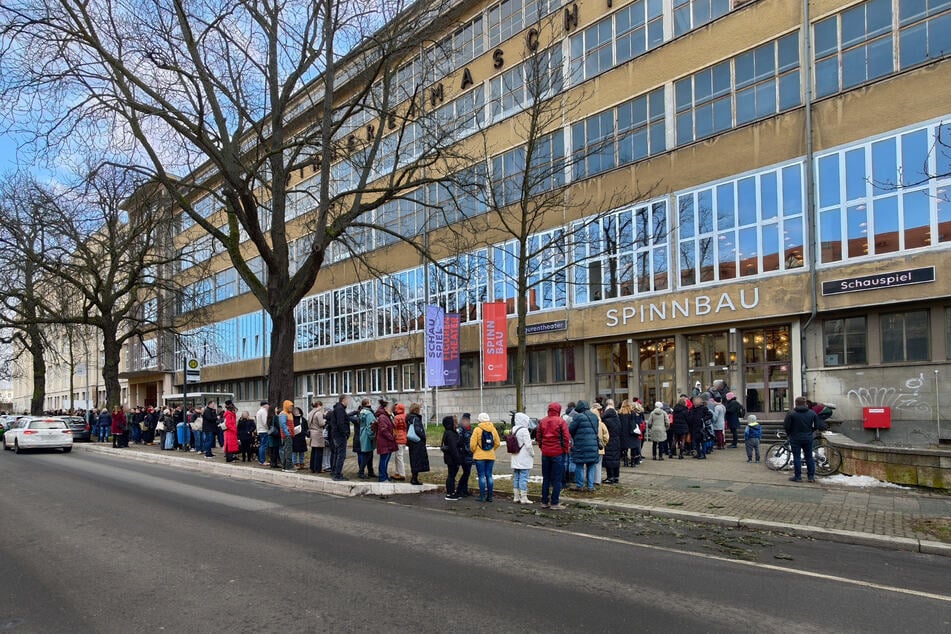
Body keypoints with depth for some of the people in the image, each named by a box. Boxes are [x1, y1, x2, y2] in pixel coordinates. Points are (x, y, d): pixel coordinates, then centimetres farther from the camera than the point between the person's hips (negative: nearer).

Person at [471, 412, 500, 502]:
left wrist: (474, 451, 9)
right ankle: (490, 496, 11)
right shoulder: (493, 429, 5)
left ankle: (482, 496, -1)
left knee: (481, 476, 0)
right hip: (491, 456, 4)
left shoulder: (477, 429, -9)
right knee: (489, 475, 9)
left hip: (480, 456, -4)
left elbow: (472, 444, -10)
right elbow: (497, 443, 7)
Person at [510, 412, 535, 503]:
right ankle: (524, 498, 1)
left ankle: (516, 497, 18)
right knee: (523, 478, -3)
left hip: (515, 458, 8)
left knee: (516, 477, 12)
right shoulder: (524, 430, -17)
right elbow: (528, 445, -16)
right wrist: (532, 455, -2)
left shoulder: (513, 430, 6)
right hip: (524, 459, -7)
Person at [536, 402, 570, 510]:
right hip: (558, 453, -4)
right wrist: (566, 450, 1)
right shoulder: (561, 421, -11)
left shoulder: (542, 421, 3)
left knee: (546, 478, 13)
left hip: (545, 453, 5)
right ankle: (555, 503, 3)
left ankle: (544, 502, 17)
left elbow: (538, 436, 8)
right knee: (557, 479, 2)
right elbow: (566, 437, -11)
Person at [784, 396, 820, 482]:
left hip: (795, 439, -3)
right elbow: (817, 426, 3)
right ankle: (811, 476, 15)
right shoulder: (812, 413, 1)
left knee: (797, 457, 2)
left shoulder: (791, 414, -11)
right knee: (809, 457, 12)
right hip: (808, 438, 3)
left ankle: (798, 477, 4)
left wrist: (789, 433, 6)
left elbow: (786, 426, -12)